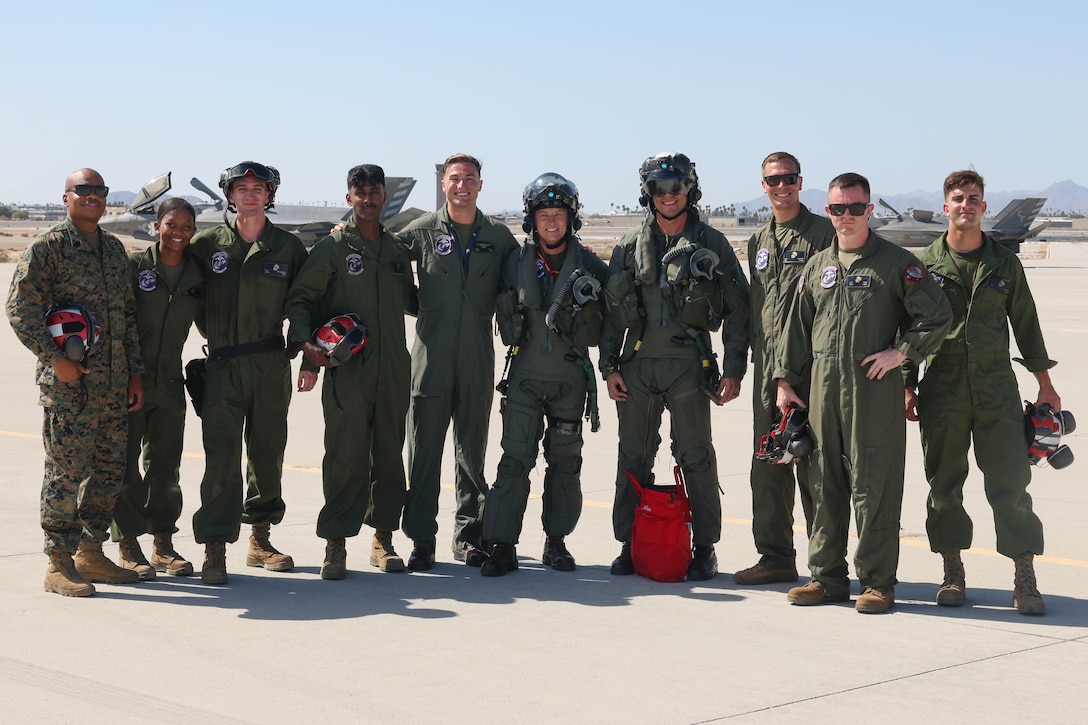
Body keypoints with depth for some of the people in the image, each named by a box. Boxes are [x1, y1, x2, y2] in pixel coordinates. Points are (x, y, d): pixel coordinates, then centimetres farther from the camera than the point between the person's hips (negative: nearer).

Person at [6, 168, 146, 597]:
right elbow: (20, 308, -9)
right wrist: (54, 359, -15)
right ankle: (59, 564, 3)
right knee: (66, 472, -5)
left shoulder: (114, 248, 16)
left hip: (114, 385, 7)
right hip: (69, 385, -7)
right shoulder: (47, 247, -4)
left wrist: (135, 372, 16)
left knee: (110, 469, 10)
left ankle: (90, 553, 22)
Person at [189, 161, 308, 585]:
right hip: (223, 364, -2)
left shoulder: (289, 248, 5)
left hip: (271, 363, 2)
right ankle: (214, 551, -7)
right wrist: (212, 333, 9)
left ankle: (260, 540, 23)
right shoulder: (207, 244, 2)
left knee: (268, 452, 10)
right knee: (221, 457, -8)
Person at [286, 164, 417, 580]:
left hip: (392, 370, 4)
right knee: (346, 457, -6)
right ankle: (335, 545, 0)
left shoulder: (397, 250, 16)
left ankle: (383, 538, 16)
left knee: (389, 455, 7)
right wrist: (305, 343, -14)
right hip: (346, 370, -4)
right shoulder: (333, 247, 2)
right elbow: (300, 299, -1)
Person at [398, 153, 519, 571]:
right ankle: (421, 541, 4)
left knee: (473, 453, 9)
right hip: (431, 358, -2)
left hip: (478, 360, 2)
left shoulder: (498, 237, 7)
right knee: (424, 453, -2)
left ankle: (469, 536, 18)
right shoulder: (421, 232, 3)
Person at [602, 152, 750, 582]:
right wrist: (610, 366, 4)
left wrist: (733, 370, -3)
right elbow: (611, 311, 12)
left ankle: (704, 547, 8)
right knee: (634, 457, 7)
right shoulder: (630, 247, 11)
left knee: (696, 457, -1)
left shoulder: (711, 245, 4)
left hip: (689, 364, -3)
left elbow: (737, 309, 3)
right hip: (636, 365, 3)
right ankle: (631, 543, 16)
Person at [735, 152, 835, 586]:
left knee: (812, 463, -5)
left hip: (810, 366, -6)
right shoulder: (758, 241, 18)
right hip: (767, 368, 7)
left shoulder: (823, 233, -2)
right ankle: (775, 556, 17)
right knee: (767, 464, 8)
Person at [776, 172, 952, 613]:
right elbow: (798, 328, 19)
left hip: (875, 390, -5)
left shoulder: (895, 263, -1)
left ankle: (877, 581, 4)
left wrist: (899, 352, -10)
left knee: (873, 489, -4)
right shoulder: (817, 267, 15)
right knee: (824, 485, 9)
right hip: (824, 390, 5)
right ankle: (827, 575, 18)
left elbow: (937, 317, -3)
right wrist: (786, 382, 15)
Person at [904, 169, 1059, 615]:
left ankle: (1025, 580, 0)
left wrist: (1045, 386, 13)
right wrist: (908, 387, 2)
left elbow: (1025, 325, 13)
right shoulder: (925, 264, 4)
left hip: (997, 390, 0)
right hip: (941, 391, 0)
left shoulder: (1005, 264, 7)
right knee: (944, 486, 5)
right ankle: (953, 574, 16)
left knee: (1011, 484, -4)